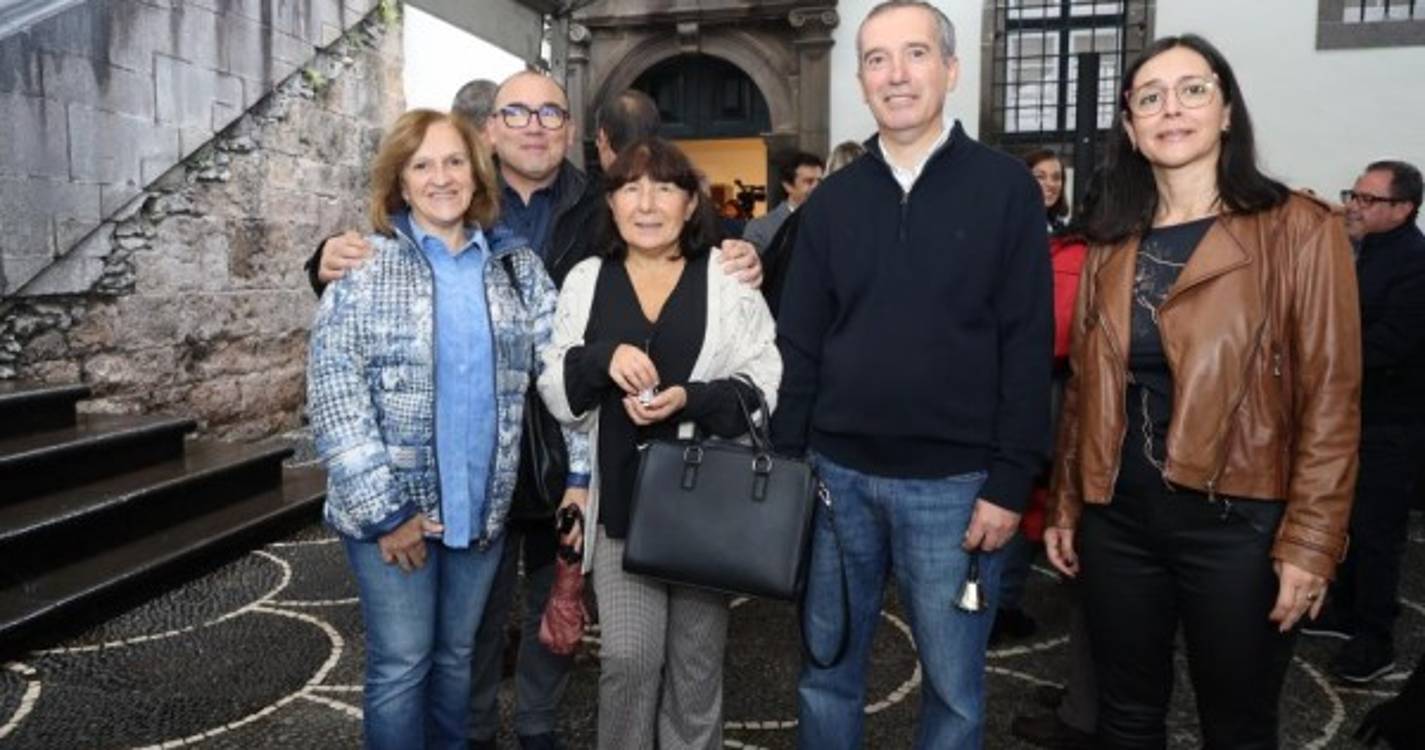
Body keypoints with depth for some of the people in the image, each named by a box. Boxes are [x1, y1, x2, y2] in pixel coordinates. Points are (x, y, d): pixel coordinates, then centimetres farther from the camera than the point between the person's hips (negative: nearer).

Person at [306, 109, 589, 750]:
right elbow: (333, 397, -11)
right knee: (401, 665, 6)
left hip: (483, 505, 3)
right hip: (393, 506, -3)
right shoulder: (362, 270, -6)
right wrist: (383, 509, -13)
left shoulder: (518, 266, 4)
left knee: (457, 655, 17)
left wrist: (580, 473, -3)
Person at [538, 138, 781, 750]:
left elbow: (767, 386, -3)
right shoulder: (585, 280, 6)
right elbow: (555, 394, 4)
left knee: (696, 661, 13)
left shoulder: (728, 277, 0)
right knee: (627, 659, 1)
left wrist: (693, 398, -20)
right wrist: (602, 357, -16)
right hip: (620, 501, 1)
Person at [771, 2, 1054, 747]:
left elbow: (1028, 346, -5)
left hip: (952, 483, -2)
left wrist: (1009, 482, -9)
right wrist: (785, 461, 2)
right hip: (837, 474, 3)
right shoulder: (832, 199, 6)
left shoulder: (1006, 188, -2)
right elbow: (799, 344, 6)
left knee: (953, 685, 12)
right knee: (826, 669, 15)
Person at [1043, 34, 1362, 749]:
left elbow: (1330, 399, -9)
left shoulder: (1299, 230, -6)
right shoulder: (1110, 245, 7)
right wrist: (1064, 506, 10)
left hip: (1237, 520, -3)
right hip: (1117, 516, 4)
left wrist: (1309, 541, -13)